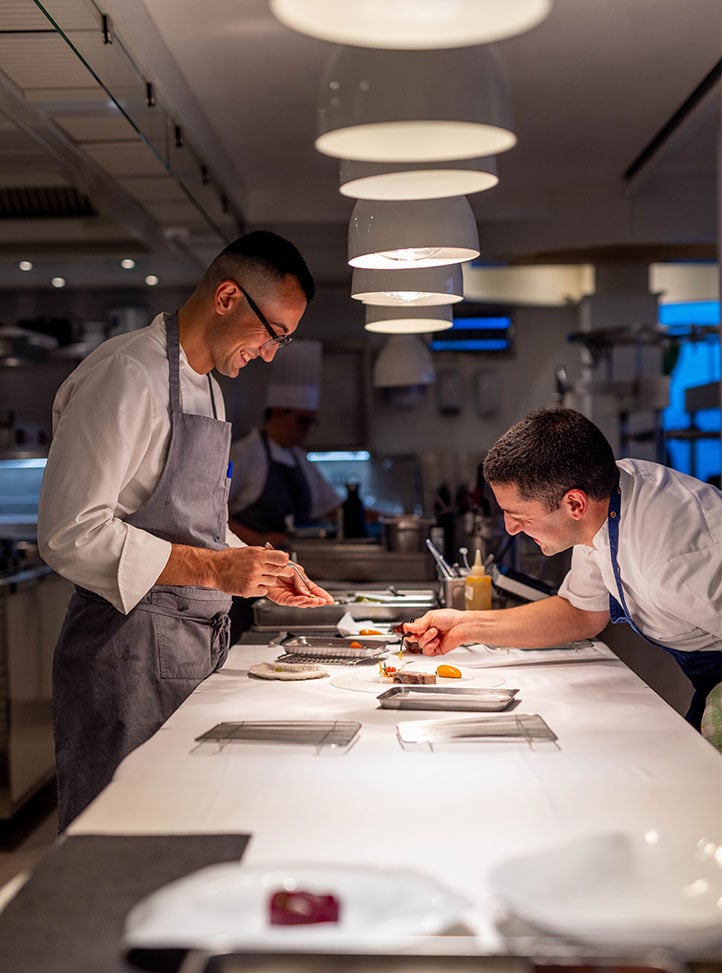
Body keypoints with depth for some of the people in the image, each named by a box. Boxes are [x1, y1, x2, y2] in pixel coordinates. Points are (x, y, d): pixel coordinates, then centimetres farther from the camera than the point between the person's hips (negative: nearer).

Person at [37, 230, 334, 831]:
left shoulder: (207, 387, 17)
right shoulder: (127, 375, -13)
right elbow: (71, 534, -20)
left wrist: (260, 574, 12)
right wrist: (212, 569, -20)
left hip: (197, 646, 9)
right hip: (130, 651, -9)